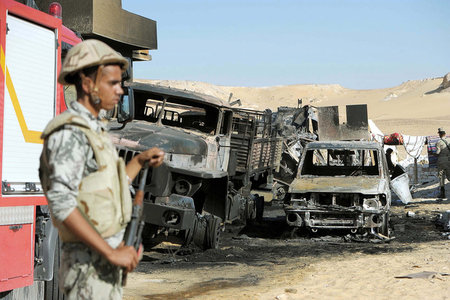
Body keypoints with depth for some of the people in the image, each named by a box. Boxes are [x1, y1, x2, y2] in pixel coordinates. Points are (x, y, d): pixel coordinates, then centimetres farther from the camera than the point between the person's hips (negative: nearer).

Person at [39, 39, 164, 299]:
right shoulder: (69, 133, -16)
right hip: (90, 264, -9)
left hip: (106, 258, 10)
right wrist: (111, 252, -26)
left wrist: (141, 161, 15)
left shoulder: (95, 130, 14)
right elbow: (61, 203, -26)